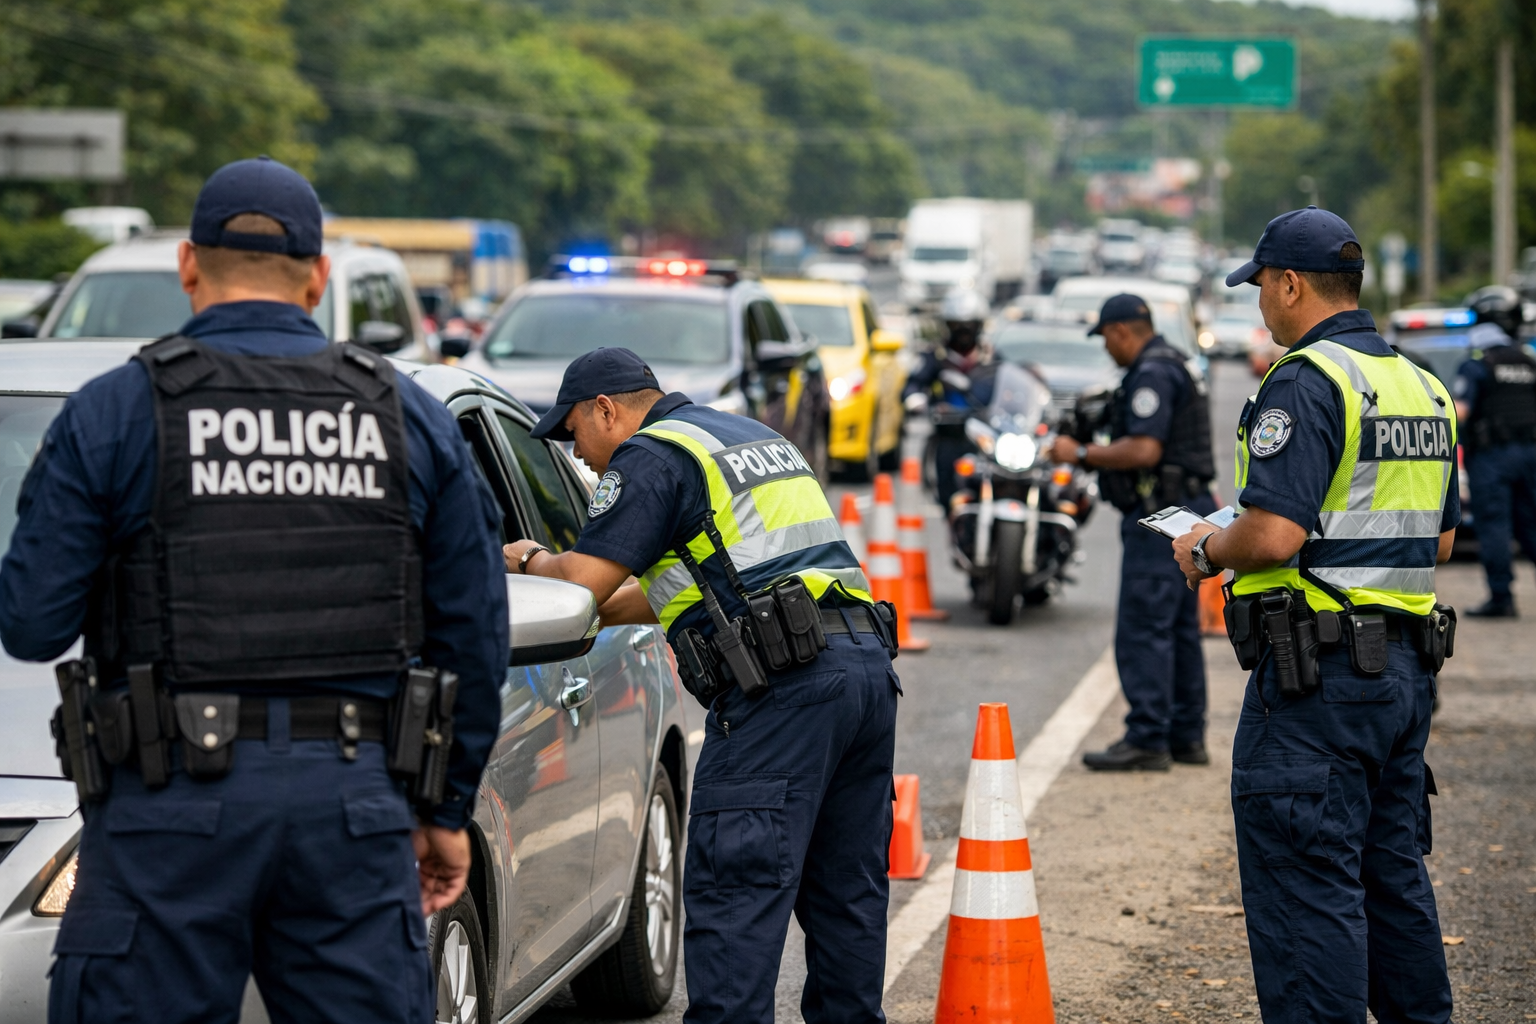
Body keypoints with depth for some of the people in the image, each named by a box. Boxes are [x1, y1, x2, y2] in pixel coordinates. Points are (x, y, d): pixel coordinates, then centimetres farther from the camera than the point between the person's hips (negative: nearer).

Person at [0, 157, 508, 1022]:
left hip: (177, 798, -3)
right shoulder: (412, 419, 9)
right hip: (355, 798, 3)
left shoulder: (113, 414, 0)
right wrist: (449, 808, 18)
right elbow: (474, 635, 10)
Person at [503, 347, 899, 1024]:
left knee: (735, 890, -9)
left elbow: (583, 581, -6)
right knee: (845, 889, 12)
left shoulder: (649, 457, 1)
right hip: (867, 660, 9)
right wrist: (599, 610, 34)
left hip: (781, 687, -9)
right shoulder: (754, 436, 28)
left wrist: (528, 559, 16)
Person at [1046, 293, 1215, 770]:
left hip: (1160, 516, -11)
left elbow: (1145, 450, -24)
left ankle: (1147, 739, -11)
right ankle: (1186, 737, 18)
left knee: (1143, 629, -10)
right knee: (1179, 628, 13)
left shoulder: (1152, 374, -15)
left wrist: (1082, 453, -14)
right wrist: (1098, 454, 23)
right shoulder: (1177, 366, 19)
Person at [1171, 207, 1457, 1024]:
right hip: (1405, 664, 9)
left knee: (1304, 883, -5)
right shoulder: (1424, 387, 14)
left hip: (1316, 674, -9)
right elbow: (1441, 540, 19)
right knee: (1393, 871, 18)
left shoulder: (1305, 383, -14)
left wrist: (1207, 552, -4)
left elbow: (1274, 534, -23)